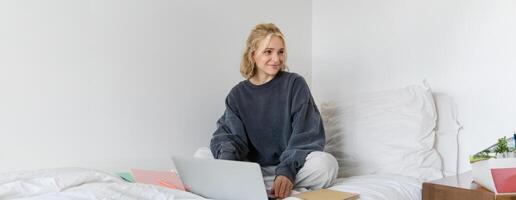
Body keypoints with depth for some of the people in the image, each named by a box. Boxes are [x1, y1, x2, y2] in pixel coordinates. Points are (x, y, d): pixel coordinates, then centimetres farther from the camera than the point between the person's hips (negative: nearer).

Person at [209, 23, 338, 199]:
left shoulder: (295, 84, -2)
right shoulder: (237, 94, 6)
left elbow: (305, 136, -9)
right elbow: (229, 134, -2)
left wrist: (287, 171, -27)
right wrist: (227, 159, -28)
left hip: (292, 164, -1)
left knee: (326, 163, -33)